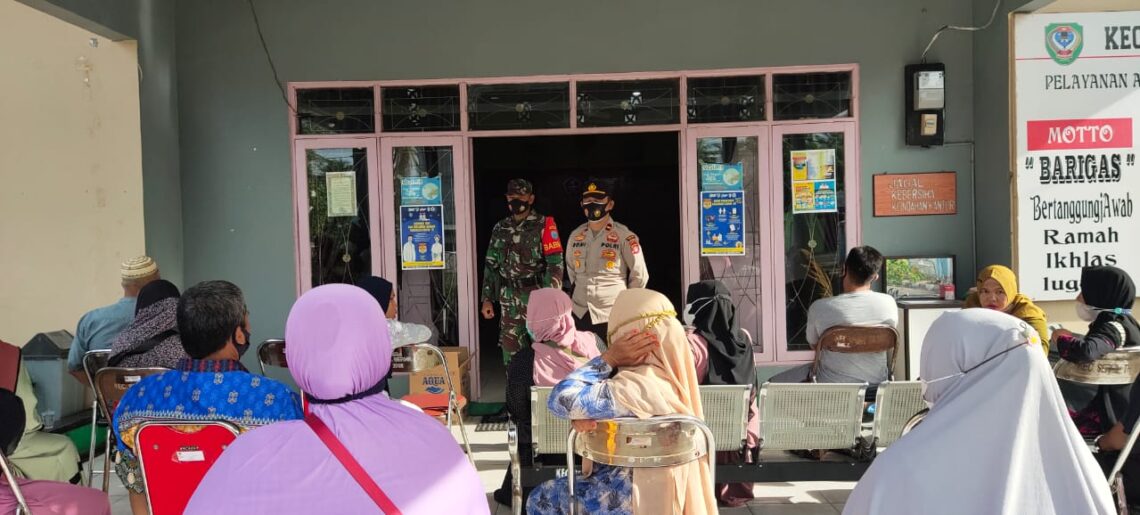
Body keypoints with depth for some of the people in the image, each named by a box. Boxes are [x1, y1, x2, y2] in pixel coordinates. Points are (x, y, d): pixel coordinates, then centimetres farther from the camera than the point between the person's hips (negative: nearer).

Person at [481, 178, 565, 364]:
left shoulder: (543, 225, -4)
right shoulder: (500, 229, 12)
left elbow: (555, 263, -10)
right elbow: (491, 265, 15)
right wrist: (487, 298, 9)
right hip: (509, 301, 5)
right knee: (510, 352, 8)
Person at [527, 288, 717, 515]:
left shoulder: (637, 387, -33)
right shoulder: (669, 372, -3)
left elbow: (562, 399, -32)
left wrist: (608, 359, -26)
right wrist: (581, 418, -21)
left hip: (636, 496, -9)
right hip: (657, 484, 9)